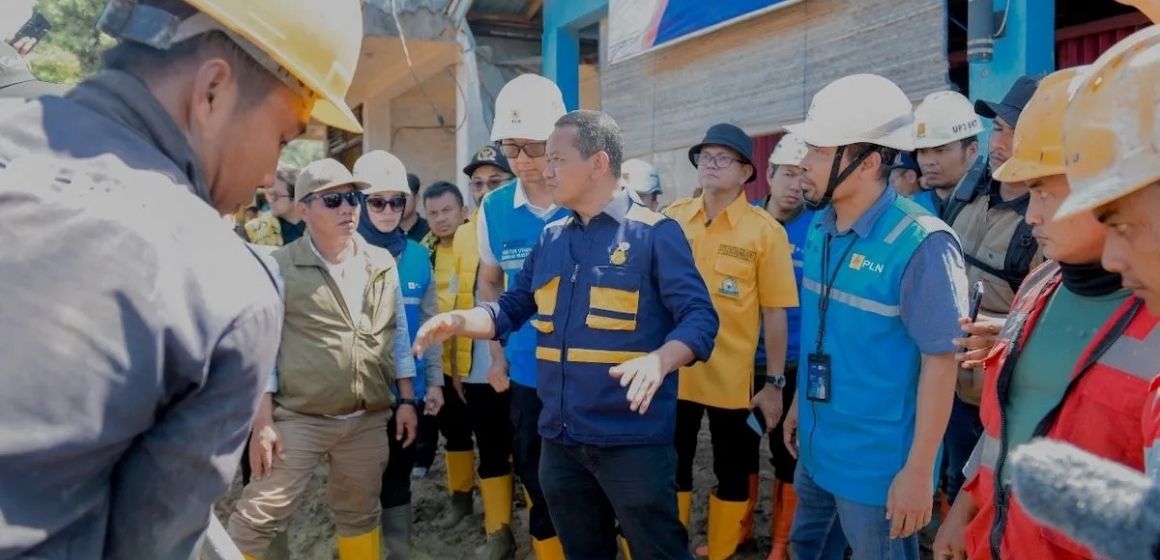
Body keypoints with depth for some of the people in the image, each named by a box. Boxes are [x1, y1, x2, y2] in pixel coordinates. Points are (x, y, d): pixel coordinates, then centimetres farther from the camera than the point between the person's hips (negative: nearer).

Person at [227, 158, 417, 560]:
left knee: (359, 516, 18)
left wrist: (406, 400, 9)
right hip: (298, 418, -3)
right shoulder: (280, 267, -6)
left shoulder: (383, 264, 6)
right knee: (257, 520, -2)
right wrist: (263, 421, -10)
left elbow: (398, 335, 12)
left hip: (368, 419, 4)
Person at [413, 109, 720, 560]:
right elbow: (513, 309, 16)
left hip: (632, 438, -6)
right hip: (560, 438, 6)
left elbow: (699, 318, -13)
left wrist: (659, 360, -32)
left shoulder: (654, 233, -7)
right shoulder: (550, 239, 12)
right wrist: (459, 321, -2)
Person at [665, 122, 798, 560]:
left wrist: (774, 383, -7)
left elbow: (774, 313, -7)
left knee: (732, 474, 12)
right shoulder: (672, 219, 1)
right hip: (674, 372, 3)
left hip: (733, 377, -2)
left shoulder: (766, 231, -8)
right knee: (672, 469, 15)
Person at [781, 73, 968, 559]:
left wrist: (918, 471, -18)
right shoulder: (819, 231, 1)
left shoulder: (920, 244, -22)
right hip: (817, 450, 7)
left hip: (878, 466, -7)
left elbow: (940, 361, -19)